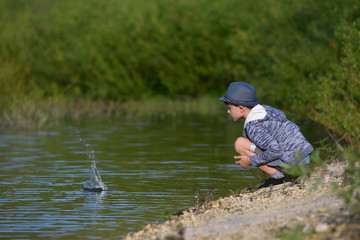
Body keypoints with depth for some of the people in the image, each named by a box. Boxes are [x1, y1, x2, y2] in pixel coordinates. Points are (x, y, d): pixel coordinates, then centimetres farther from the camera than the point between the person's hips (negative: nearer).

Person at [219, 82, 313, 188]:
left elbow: (276, 150, -24)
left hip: (292, 160, -9)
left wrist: (250, 161, -11)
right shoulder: (265, 110, 12)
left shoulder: (253, 126, -16)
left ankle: (277, 176, -10)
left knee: (239, 144, -9)